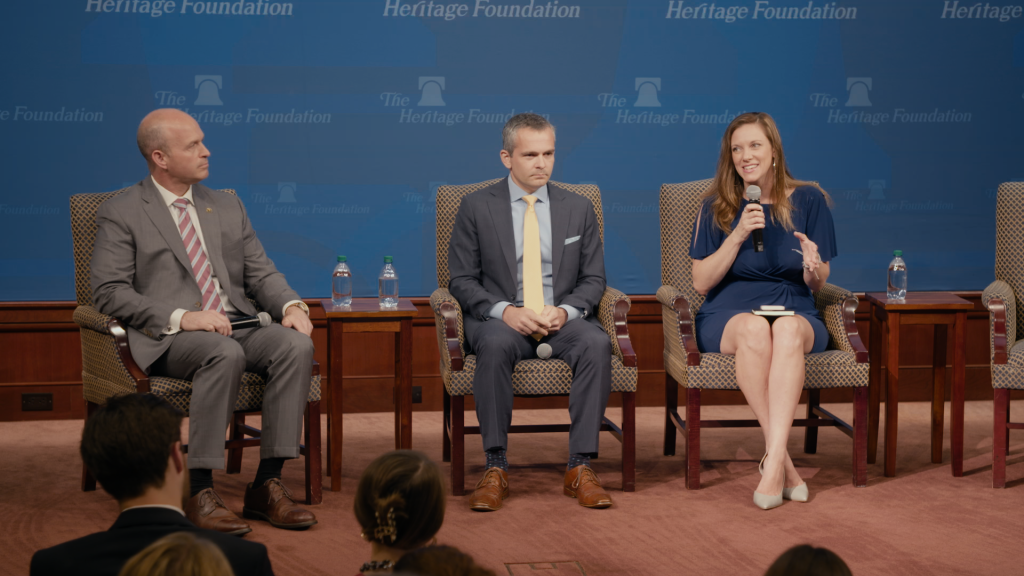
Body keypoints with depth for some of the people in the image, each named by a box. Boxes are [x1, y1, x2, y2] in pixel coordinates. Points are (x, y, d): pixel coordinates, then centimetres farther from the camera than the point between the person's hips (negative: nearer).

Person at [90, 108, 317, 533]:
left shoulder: (228, 207, 21)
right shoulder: (121, 214, 3)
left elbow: (261, 273, 18)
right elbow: (109, 291, -7)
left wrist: (292, 306, -6)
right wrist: (181, 317, -20)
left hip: (235, 326, 6)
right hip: (166, 339, -5)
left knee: (297, 344, -25)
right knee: (226, 354, -37)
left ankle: (267, 484, -23)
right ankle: (199, 491, -31)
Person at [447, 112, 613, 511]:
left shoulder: (578, 209, 13)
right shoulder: (477, 208, 5)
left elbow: (593, 279, 11)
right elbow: (462, 280, 2)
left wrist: (565, 310, -12)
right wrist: (505, 311, -17)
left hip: (562, 319, 2)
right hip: (500, 319, -2)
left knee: (596, 343, -32)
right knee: (495, 345, -38)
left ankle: (580, 467, -29)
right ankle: (495, 468, -31)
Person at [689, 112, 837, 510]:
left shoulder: (808, 201, 9)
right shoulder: (717, 208, 9)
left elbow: (817, 285, 10)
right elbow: (701, 282, 2)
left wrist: (814, 269, -15)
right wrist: (738, 236, -10)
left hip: (795, 311, 0)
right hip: (728, 314, 0)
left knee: (788, 329, -38)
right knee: (754, 329, -38)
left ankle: (772, 462, -45)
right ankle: (784, 461, -36)